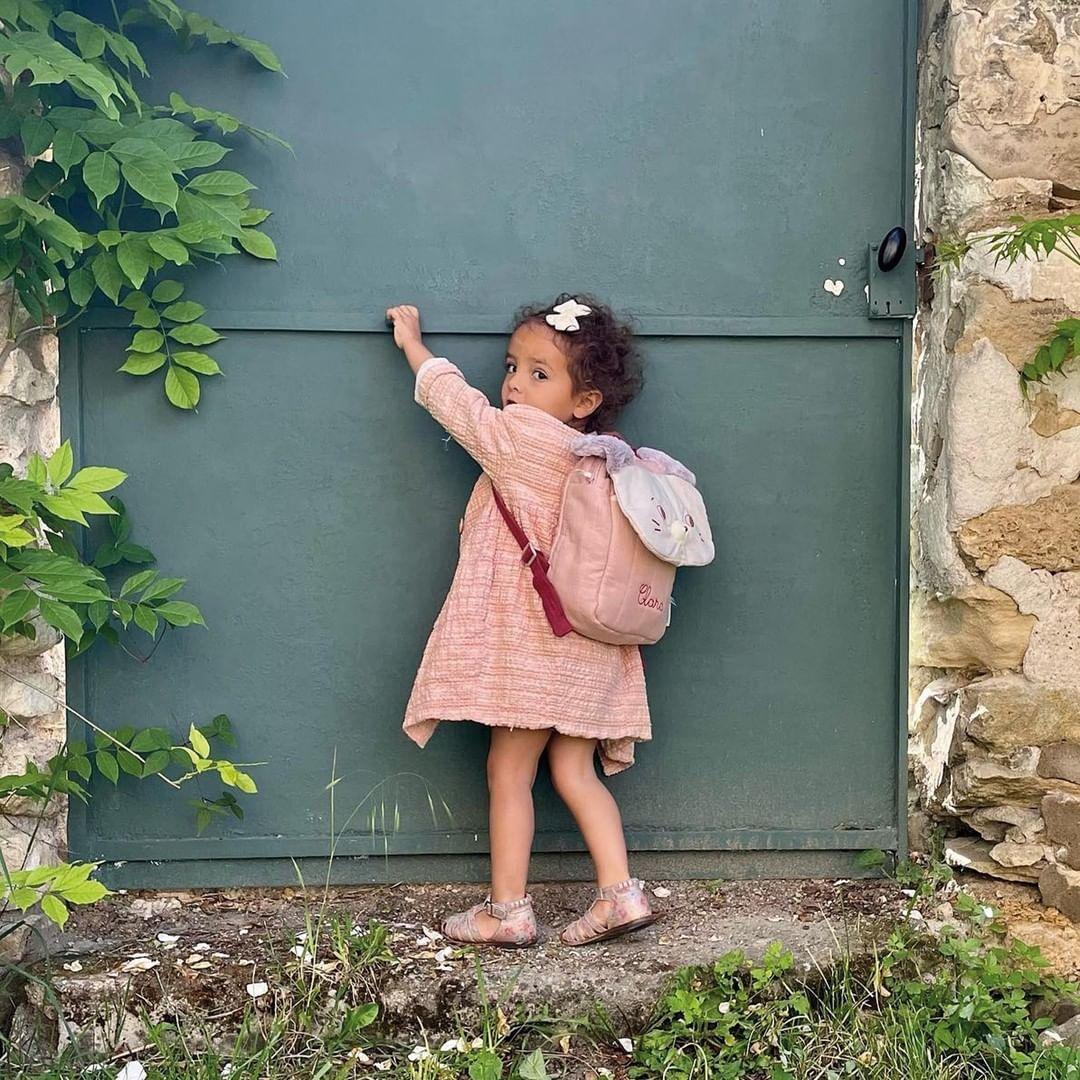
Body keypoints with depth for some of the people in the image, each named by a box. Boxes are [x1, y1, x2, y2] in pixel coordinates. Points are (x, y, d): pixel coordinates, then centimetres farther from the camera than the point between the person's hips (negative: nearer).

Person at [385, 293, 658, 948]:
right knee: (574, 770, 13)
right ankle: (621, 893, 10)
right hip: (587, 644, 8)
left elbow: (452, 399, 2)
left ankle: (507, 911, 10)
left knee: (508, 770, 3)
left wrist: (413, 341, 18)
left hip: (534, 641, -8)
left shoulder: (517, 437, -11)